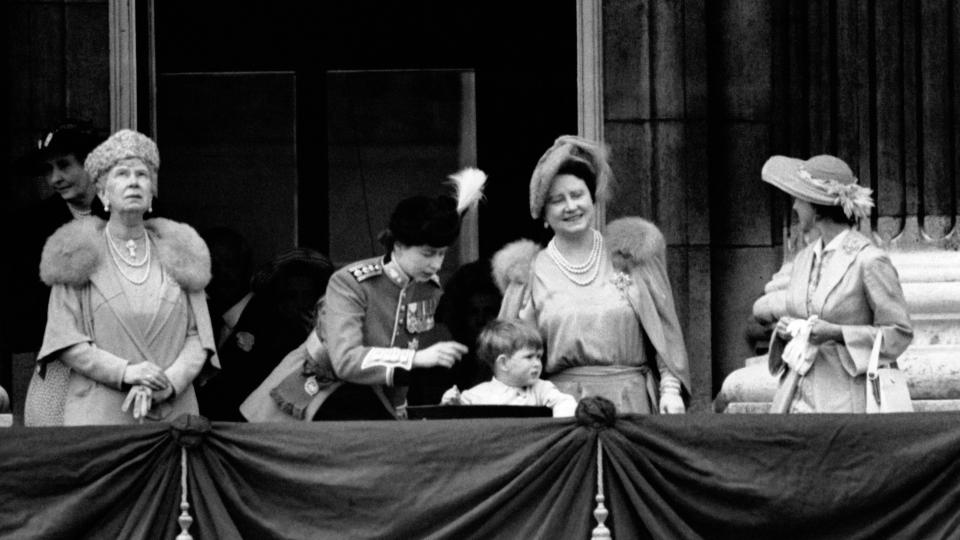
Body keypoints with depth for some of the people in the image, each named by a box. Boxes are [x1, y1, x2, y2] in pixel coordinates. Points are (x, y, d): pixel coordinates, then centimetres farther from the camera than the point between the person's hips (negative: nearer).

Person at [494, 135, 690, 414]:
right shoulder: (531, 273, 12)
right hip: (559, 404, 0)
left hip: (631, 403, 0)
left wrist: (670, 388, 0)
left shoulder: (631, 255, 11)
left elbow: (664, 332, 10)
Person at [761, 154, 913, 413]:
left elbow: (899, 333, -6)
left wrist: (836, 333, -16)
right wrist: (784, 330, 0)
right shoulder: (805, 259, 13)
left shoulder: (869, 261, -8)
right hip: (800, 398, 6)